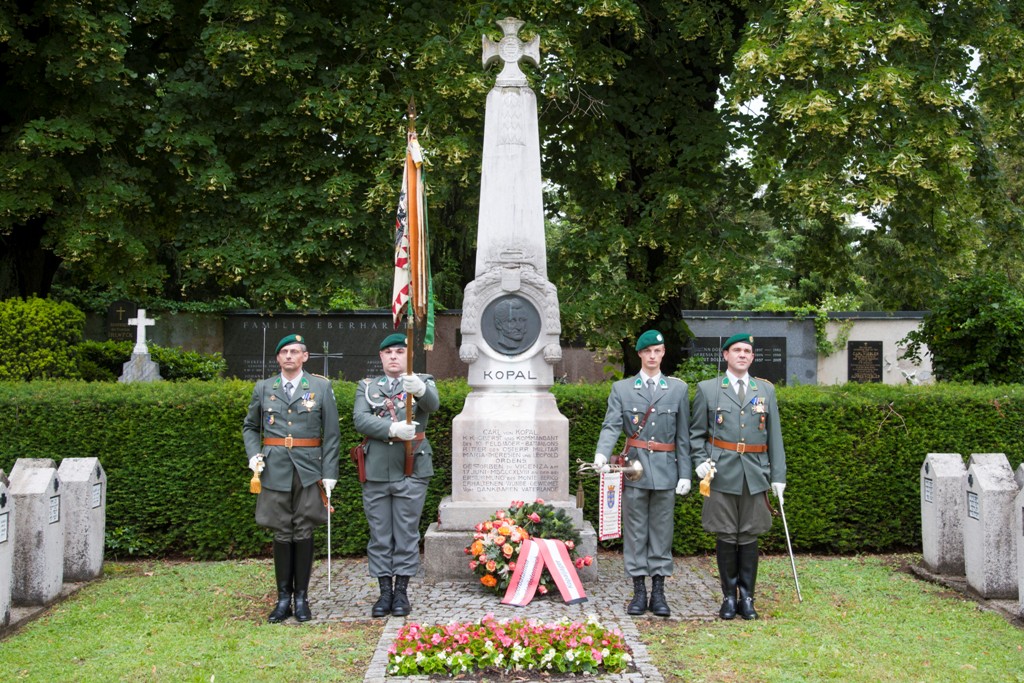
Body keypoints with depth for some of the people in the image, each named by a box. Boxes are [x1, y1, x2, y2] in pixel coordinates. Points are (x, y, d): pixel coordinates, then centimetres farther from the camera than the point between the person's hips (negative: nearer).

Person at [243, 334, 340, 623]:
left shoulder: (322, 387, 3)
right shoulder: (263, 388, 9)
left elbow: (331, 434, 1)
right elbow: (250, 427, 19)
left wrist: (329, 473, -5)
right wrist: (254, 455, 0)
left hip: (309, 469, -1)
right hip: (276, 470, 1)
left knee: (303, 534, 2)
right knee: (282, 535, 4)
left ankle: (301, 597, 12)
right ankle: (283, 598, 12)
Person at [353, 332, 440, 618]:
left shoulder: (423, 382, 6)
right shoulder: (366, 386, 12)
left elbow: (432, 404, -17)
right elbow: (360, 419, -5)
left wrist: (420, 389, -41)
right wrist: (392, 429, -22)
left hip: (412, 469, -2)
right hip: (376, 471, 2)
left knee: (407, 533, 3)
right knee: (379, 535, 6)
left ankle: (401, 592, 12)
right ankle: (385, 592, 14)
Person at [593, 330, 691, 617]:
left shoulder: (678, 389, 8)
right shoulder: (621, 389, 6)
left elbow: (683, 435, 6)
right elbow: (611, 426, -5)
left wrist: (685, 474, 2)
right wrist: (602, 453, -24)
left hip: (665, 469, 0)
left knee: (662, 530, 5)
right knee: (635, 531, 3)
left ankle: (658, 592, 12)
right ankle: (639, 591, 11)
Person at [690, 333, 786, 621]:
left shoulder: (766, 390, 12)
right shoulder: (707, 389, 6)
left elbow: (774, 435, 11)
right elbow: (696, 433, 9)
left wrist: (778, 475, 5)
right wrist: (700, 462, -7)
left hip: (755, 475, 2)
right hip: (722, 474, -2)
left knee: (749, 537, 4)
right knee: (726, 537, 2)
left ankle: (747, 597, 13)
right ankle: (729, 597, 13)